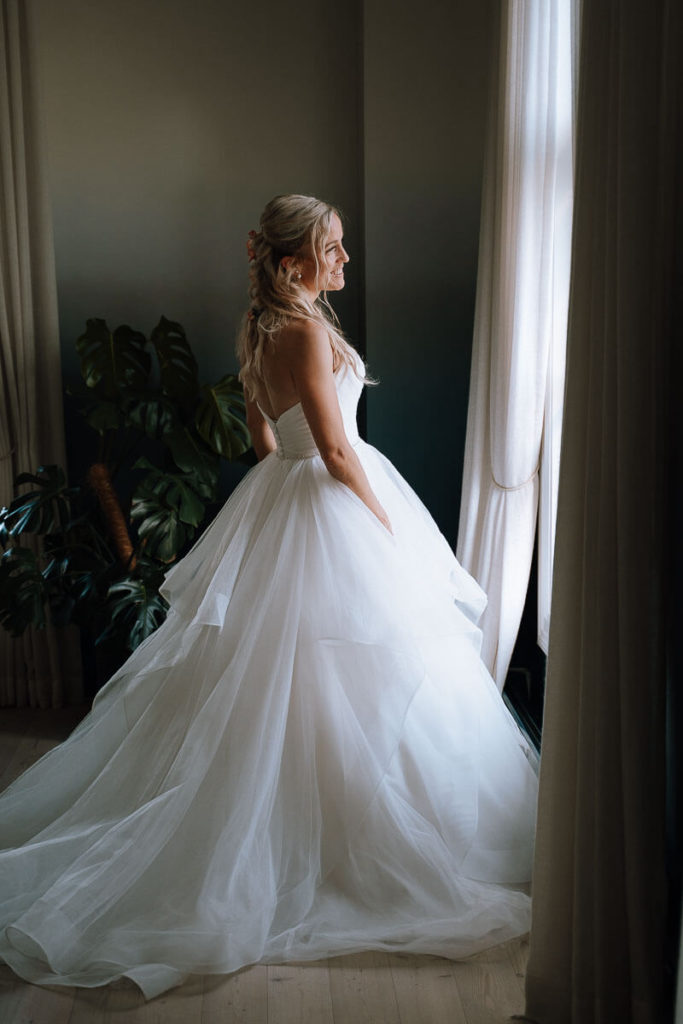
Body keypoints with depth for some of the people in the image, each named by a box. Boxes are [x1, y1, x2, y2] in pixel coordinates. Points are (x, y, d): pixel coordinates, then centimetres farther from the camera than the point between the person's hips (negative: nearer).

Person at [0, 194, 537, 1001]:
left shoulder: (258, 327, 8)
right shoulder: (304, 329, -21)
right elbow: (336, 451, -21)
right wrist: (388, 524, -10)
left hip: (279, 496, 10)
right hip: (330, 509, -10)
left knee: (261, 679, 17)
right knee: (356, 679, 2)